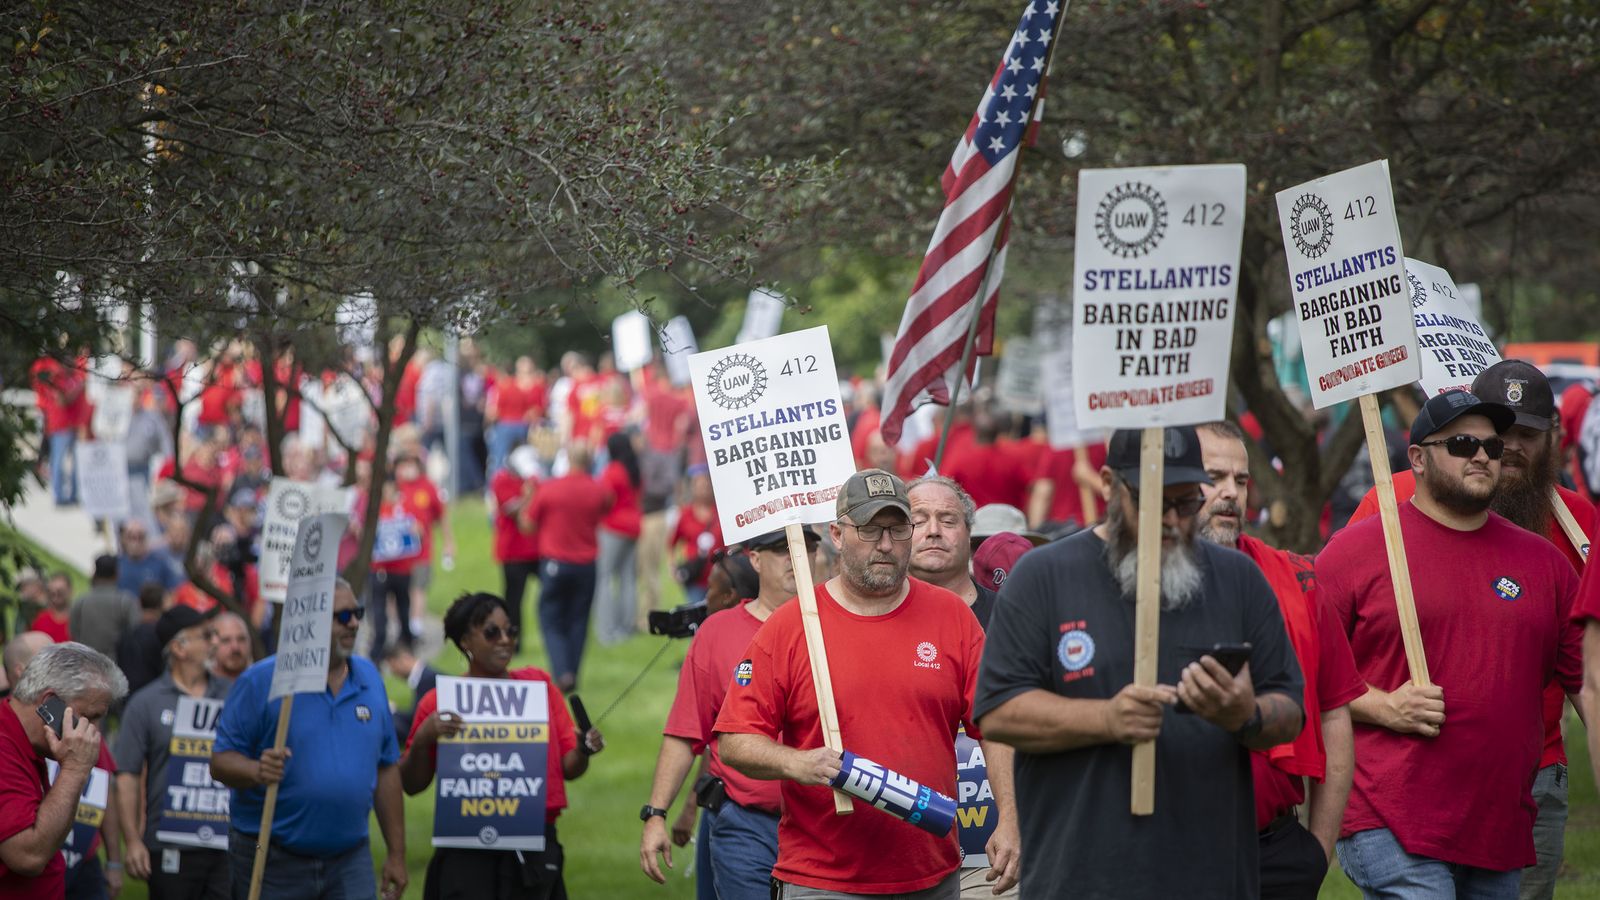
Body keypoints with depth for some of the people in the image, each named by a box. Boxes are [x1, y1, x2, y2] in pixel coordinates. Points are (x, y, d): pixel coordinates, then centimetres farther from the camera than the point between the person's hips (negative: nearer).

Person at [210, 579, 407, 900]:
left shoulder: (369, 678, 9)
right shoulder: (260, 681, -6)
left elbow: (386, 770, 13)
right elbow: (221, 761, -7)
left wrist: (397, 854, 10)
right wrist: (258, 772, -29)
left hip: (349, 861, 3)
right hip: (271, 862, -3)